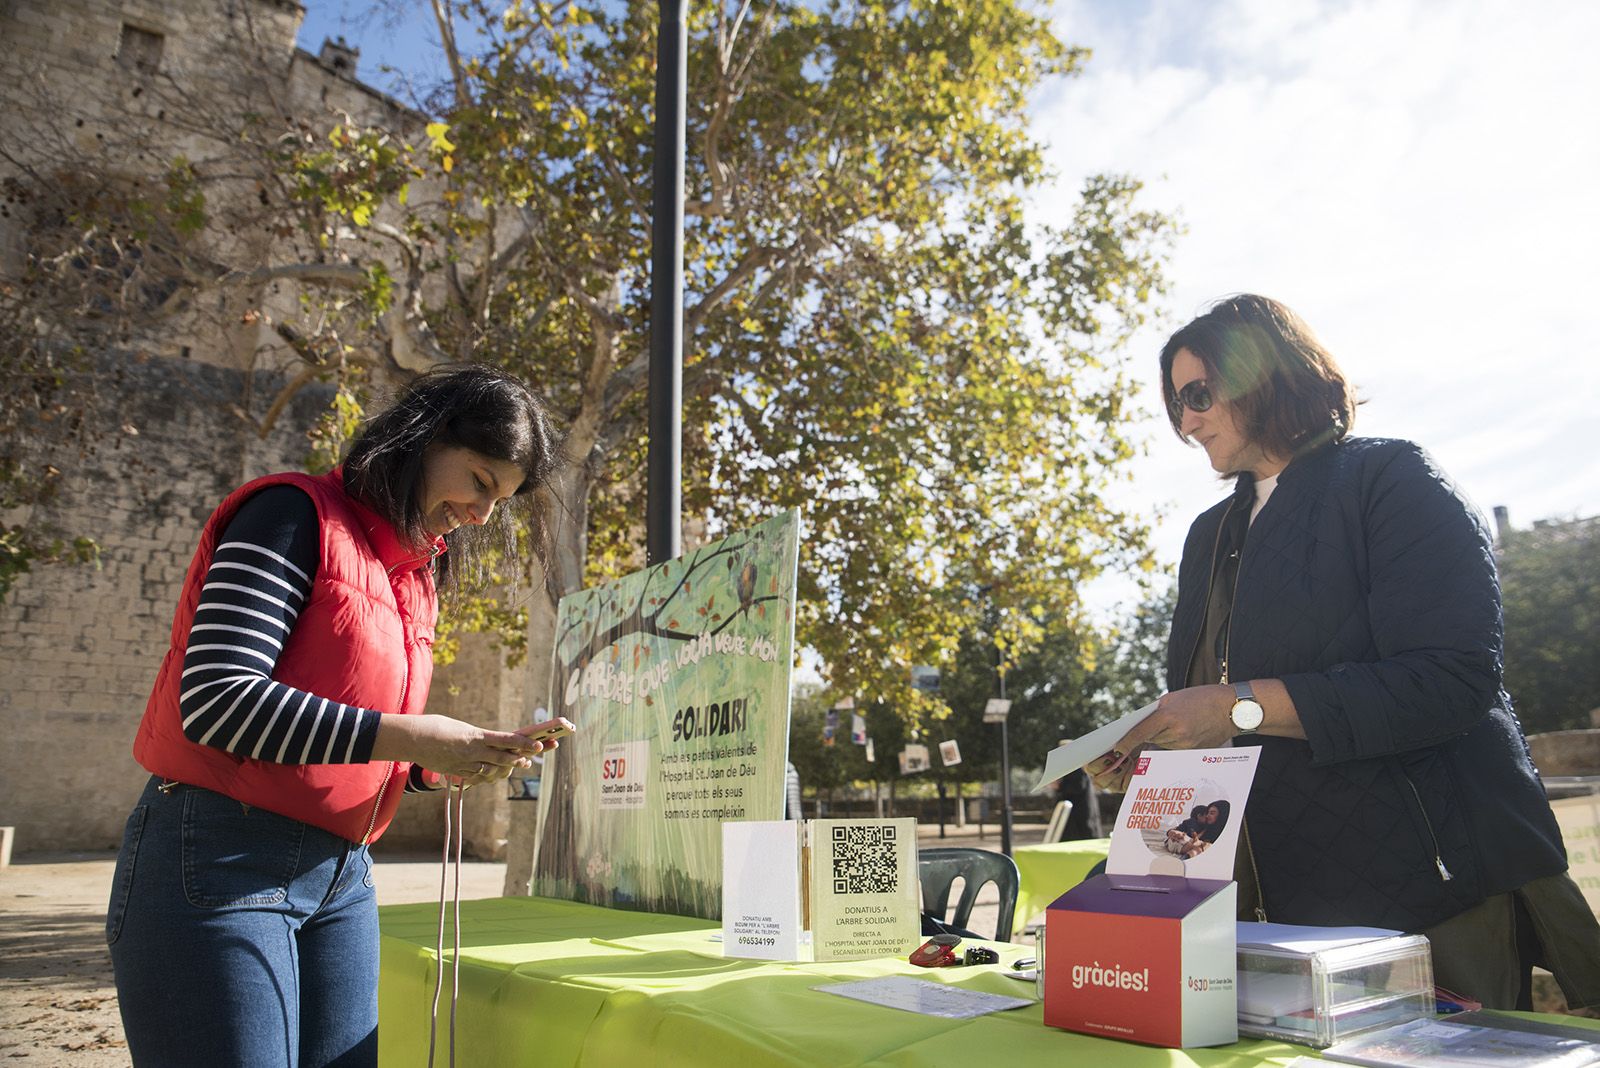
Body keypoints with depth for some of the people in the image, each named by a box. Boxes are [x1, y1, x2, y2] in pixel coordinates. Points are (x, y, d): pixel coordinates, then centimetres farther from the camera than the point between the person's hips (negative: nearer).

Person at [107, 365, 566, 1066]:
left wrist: (449, 765, -2)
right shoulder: (298, 516, -10)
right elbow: (216, 698, -20)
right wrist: (406, 737, -21)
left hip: (341, 876, 8)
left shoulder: (418, 577, 14)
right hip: (221, 863, -7)